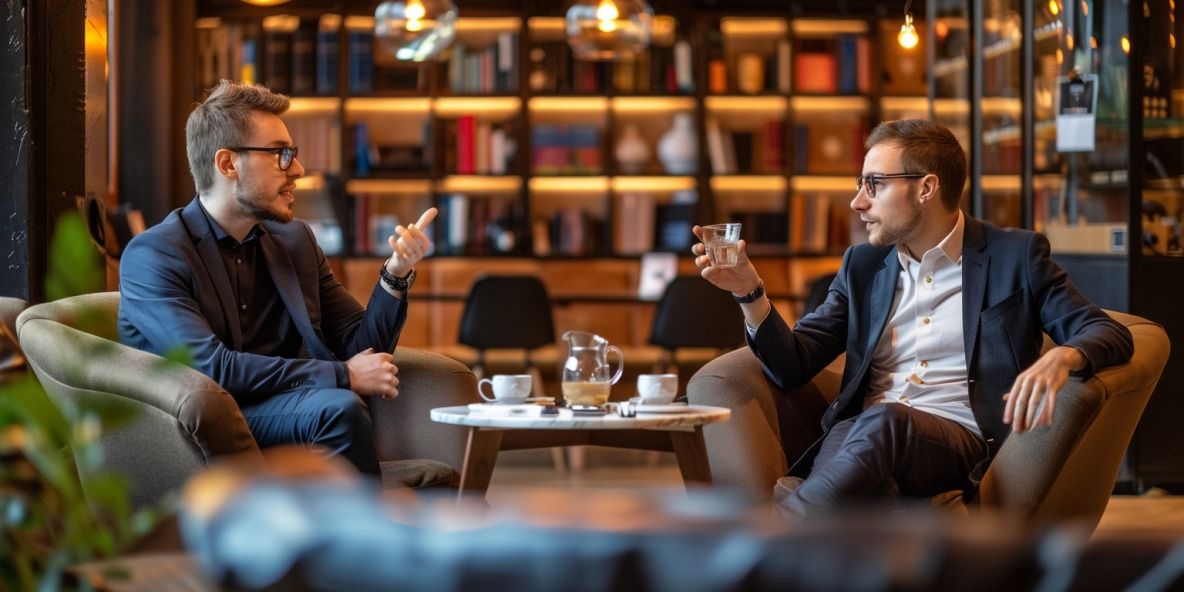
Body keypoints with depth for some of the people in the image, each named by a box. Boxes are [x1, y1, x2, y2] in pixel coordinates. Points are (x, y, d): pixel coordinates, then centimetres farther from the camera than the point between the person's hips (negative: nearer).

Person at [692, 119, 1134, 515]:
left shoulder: (1015, 256, 11)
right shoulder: (862, 266, 23)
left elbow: (1109, 334, 3)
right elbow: (792, 367, 18)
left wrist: (1061, 358, -21)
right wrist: (750, 291, 0)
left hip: (960, 439, -3)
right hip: (859, 435, 3)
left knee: (884, 422, -39)